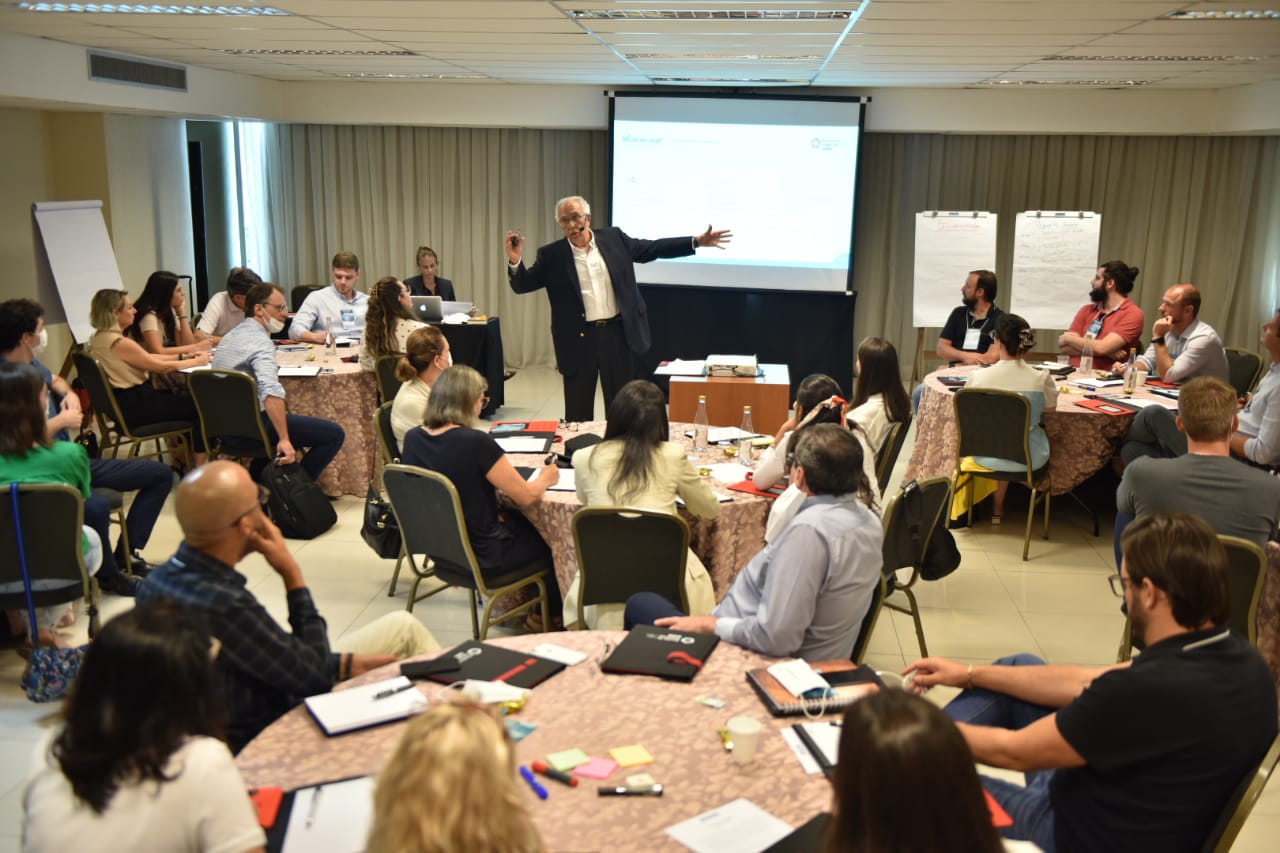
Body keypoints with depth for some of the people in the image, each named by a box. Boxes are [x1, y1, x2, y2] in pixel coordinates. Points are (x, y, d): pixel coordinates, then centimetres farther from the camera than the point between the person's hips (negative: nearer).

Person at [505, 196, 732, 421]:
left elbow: (653, 248, 9)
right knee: (578, 410, 6)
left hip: (617, 333, 1)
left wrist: (697, 242, 4)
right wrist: (515, 261, -21)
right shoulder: (552, 255, -2)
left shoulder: (614, 238, 3)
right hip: (578, 339, -1)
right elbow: (523, 285, 0)